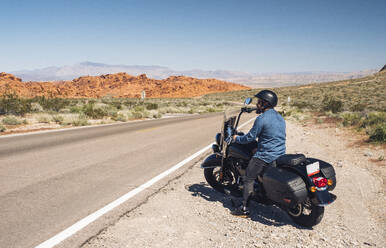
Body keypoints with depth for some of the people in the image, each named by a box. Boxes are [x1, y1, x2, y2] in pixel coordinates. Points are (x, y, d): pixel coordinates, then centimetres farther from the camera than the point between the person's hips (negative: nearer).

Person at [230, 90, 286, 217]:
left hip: (265, 156, -8)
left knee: (248, 179, 0)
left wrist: (237, 138, 5)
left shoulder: (262, 119, -16)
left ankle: (244, 209, 0)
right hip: (280, 155, 8)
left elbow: (250, 137, -12)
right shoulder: (280, 118, 11)